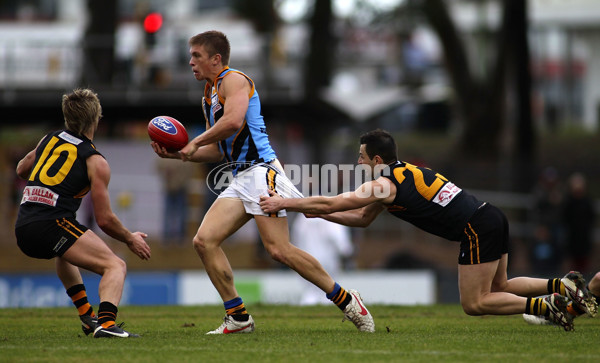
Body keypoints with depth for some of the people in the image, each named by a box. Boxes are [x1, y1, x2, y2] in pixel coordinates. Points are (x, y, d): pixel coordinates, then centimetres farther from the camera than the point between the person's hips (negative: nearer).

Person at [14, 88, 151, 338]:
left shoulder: (49, 140, 17)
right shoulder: (95, 162, -1)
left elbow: (21, 170, 36)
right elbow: (104, 220, -2)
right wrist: (130, 240, 15)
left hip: (22, 228, 7)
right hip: (51, 224, -7)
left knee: (65, 252, 40)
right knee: (115, 266, -7)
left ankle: (87, 315, 35)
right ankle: (106, 323, -34)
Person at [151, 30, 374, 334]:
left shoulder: (233, 80, -5)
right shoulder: (209, 96, 24)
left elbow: (233, 120, -23)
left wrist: (195, 142, -12)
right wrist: (176, 154, 18)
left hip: (261, 170, -10)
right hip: (240, 179, 10)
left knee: (279, 250, -17)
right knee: (204, 241, -5)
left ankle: (346, 300, -6)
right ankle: (239, 318, -4)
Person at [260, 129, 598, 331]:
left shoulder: (383, 185, -10)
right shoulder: (400, 174, 19)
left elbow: (330, 203, -8)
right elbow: (362, 218, 27)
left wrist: (283, 203, 0)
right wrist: (318, 212, 18)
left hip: (478, 228, -9)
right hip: (491, 218, 9)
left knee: (474, 304, -3)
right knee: (498, 288, 23)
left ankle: (545, 306, -12)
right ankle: (563, 286, 9)